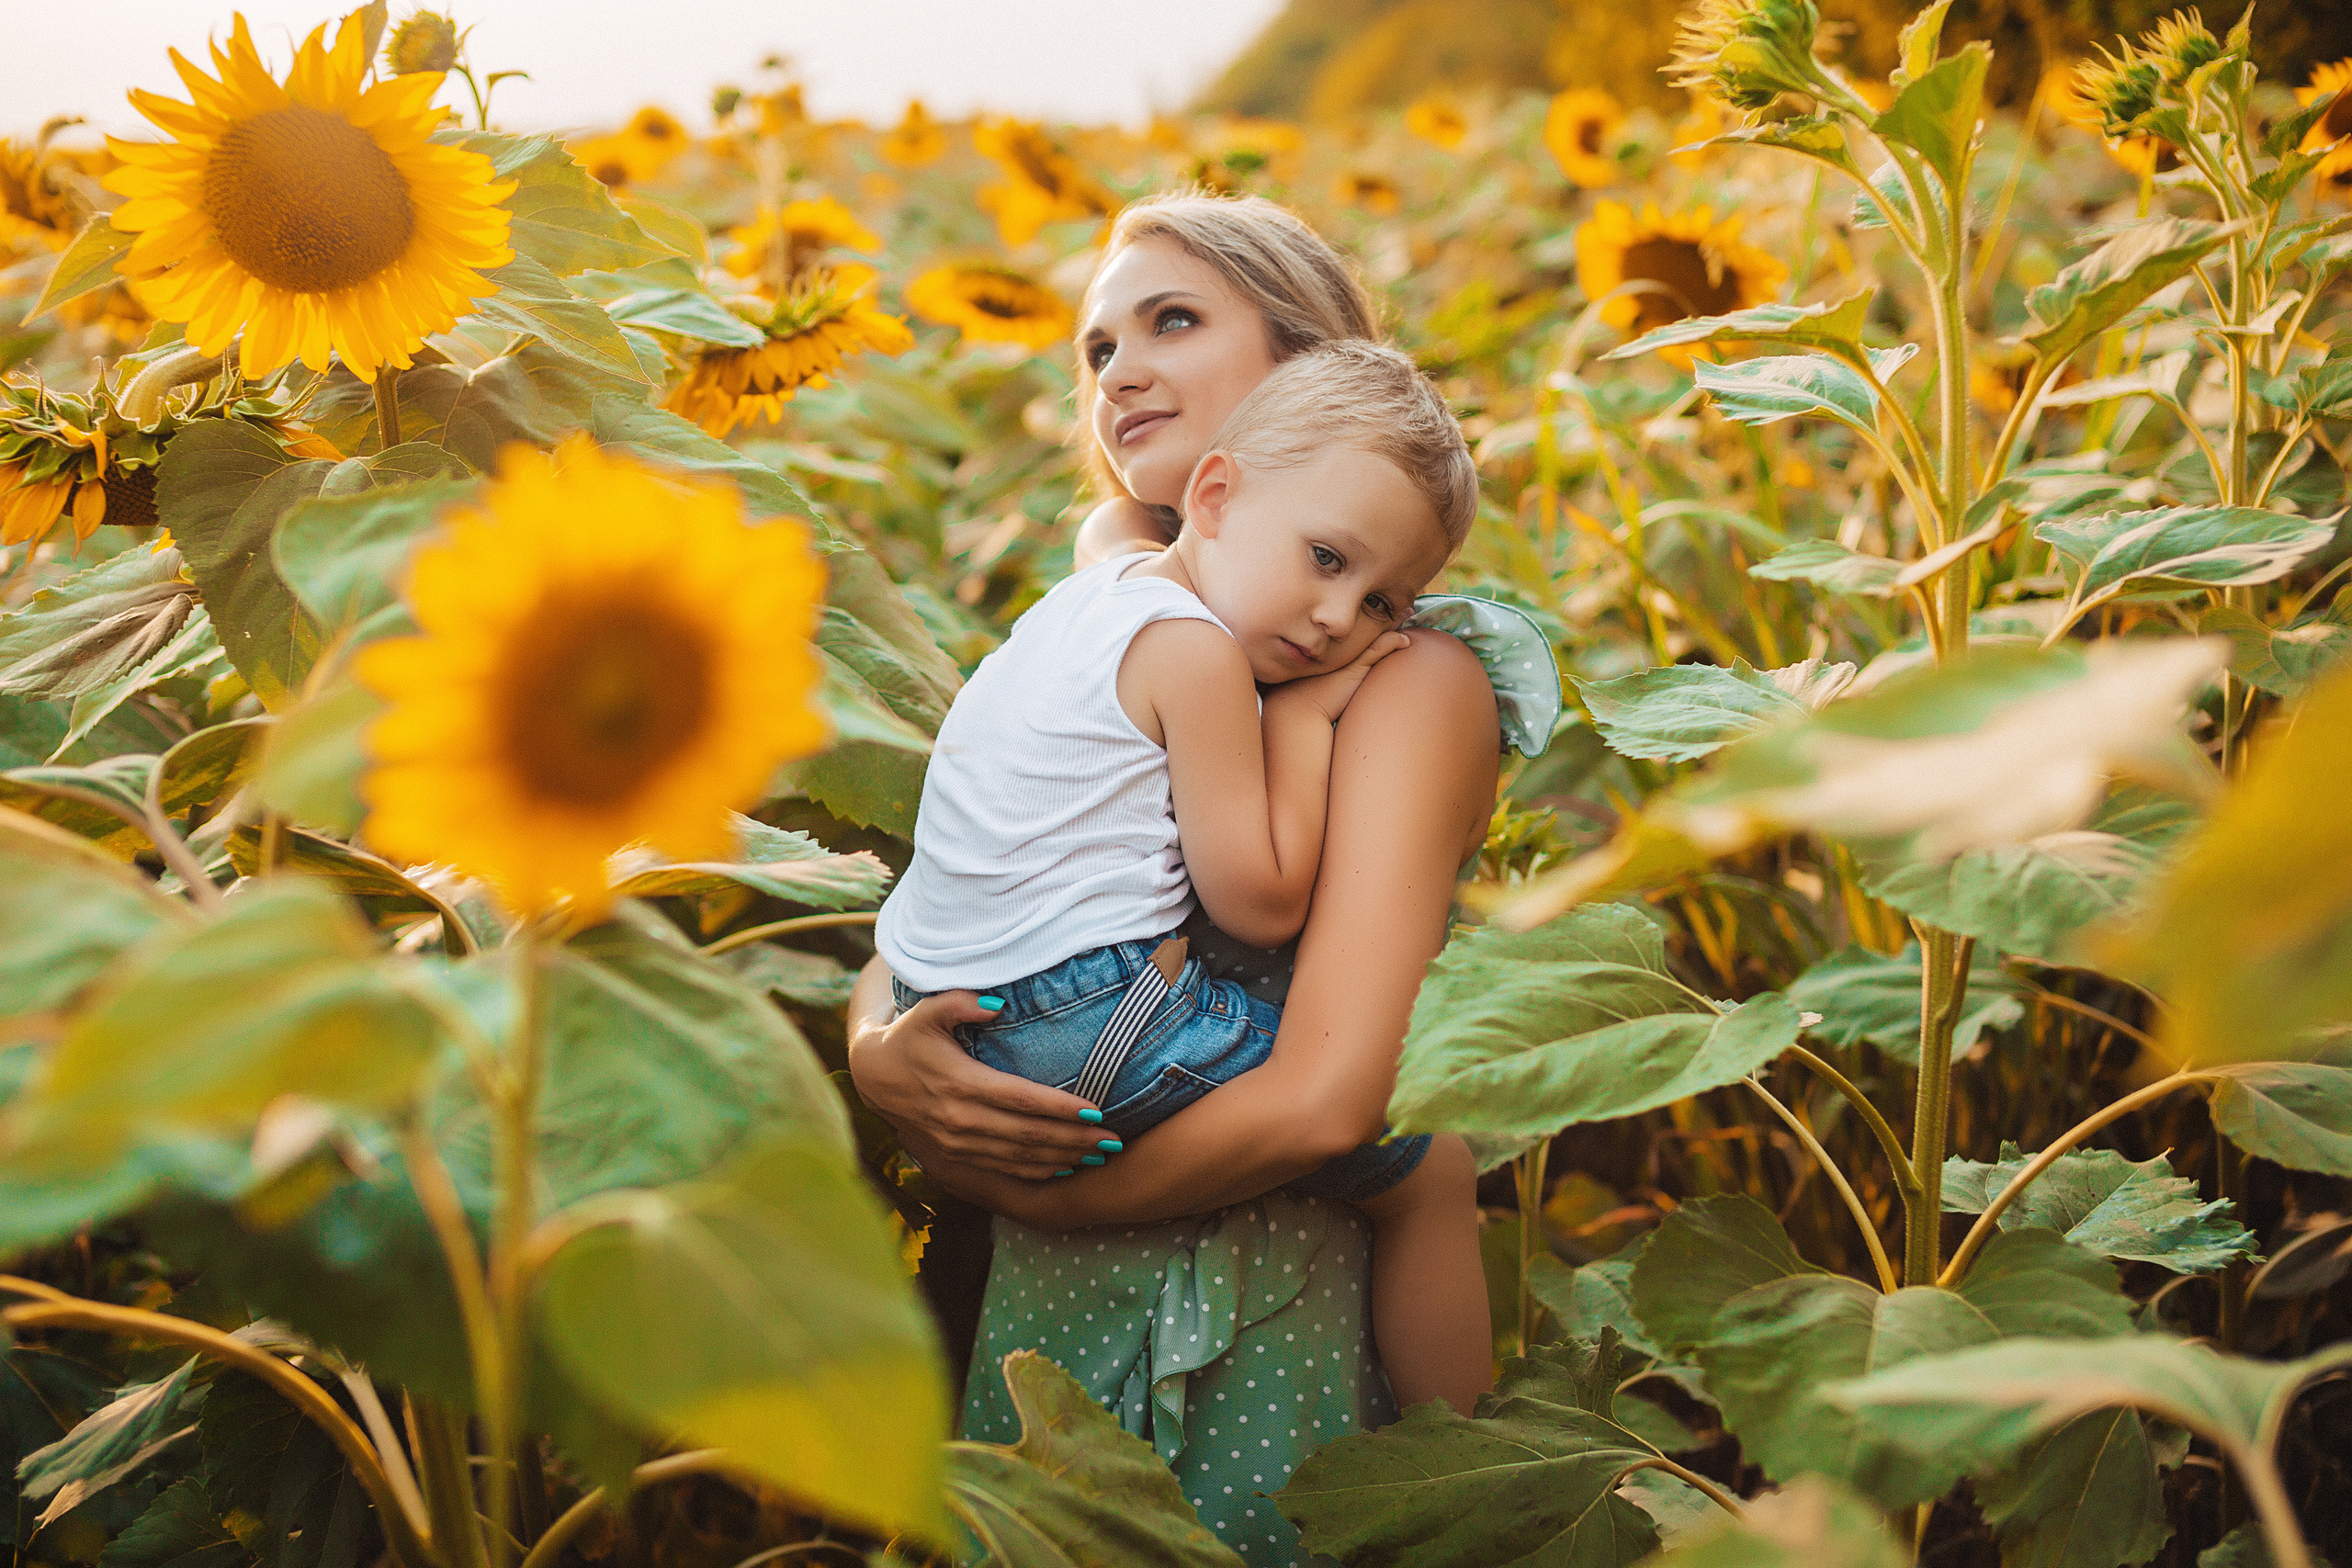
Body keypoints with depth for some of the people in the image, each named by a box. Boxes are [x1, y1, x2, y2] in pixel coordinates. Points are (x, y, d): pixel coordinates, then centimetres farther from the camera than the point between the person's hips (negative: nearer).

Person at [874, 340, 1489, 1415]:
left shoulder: (1096, 593, 14)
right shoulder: (1194, 648, -14)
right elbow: (1260, 902, -14)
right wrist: (1301, 720, -5)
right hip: (1089, 1023, -10)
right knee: (1429, 1169, -1)